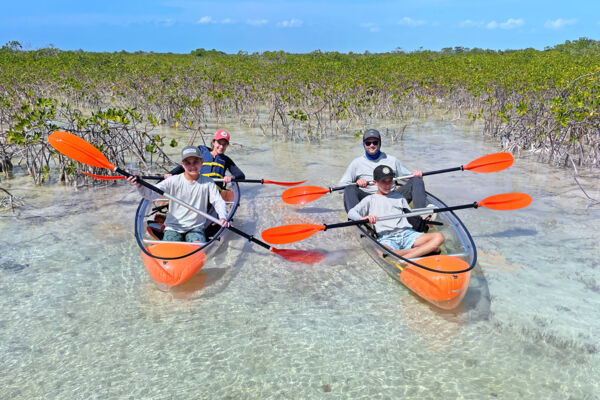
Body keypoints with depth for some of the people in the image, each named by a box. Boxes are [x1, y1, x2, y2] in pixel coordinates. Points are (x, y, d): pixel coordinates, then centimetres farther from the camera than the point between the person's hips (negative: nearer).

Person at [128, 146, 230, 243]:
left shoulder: (207, 183, -2)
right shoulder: (174, 181, -5)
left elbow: (218, 201, -4)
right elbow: (151, 193, -12)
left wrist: (223, 217, -24)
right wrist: (140, 185, -34)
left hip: (196, 228, 0)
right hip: (174, 227, 0)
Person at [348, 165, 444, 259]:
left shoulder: (399, 197, 28)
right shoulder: (370, 200, 18)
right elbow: (351, 212, 5)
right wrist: (362, 218, -18)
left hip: (407, 233, 4)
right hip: (386, 238, -4)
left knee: (438, 237, -22)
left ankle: (405, 258, -37)